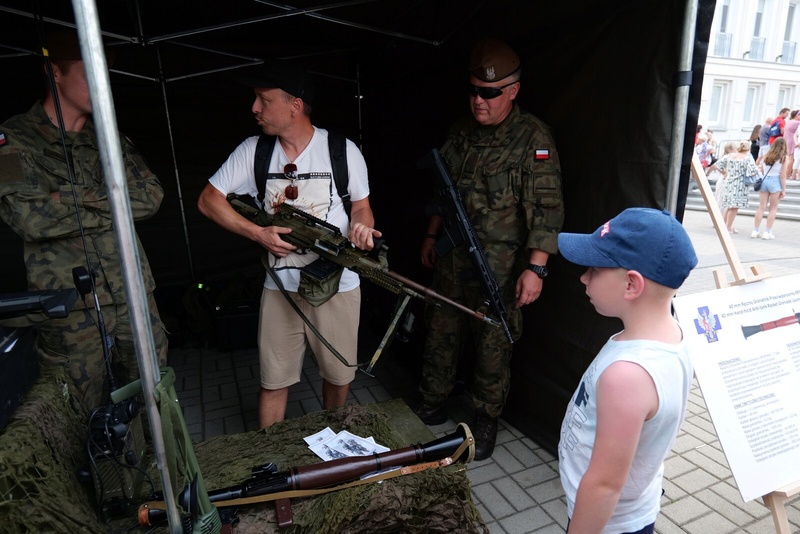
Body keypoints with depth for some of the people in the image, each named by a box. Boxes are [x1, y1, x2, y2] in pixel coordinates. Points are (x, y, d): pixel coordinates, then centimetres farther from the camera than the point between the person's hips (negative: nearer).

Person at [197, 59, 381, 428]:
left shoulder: (342, 150, -5)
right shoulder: (253, 150, -1)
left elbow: (361, 206, 4)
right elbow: (208, 200, 2)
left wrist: (361, 226, -21)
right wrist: (259, 234, -12)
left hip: (338, 286, 0)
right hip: (280, 287, 1)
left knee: (339, 375, 15)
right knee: (273, 381, 9)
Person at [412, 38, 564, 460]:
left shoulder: (533, 138, -10)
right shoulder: (460, 132, 8)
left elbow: (546, 207, -14)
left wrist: (536, 267, -20)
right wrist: (431, 237, 20)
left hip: (500, 267, -5)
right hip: (452, 259, 6)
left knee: (493, 347, 7)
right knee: (440, 334, 15)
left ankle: (486, 422, 29)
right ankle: (431, 407, 35)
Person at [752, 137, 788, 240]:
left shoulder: (766, 155, 6)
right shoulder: (783, 158, -6)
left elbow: (761, 171, 9)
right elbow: (783, 175, -8)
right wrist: (783, 190, -3)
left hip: (764, 181, 4)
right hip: (775, 182, -4)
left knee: (761, 207, 8)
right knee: (773, 209, 5)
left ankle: (755, 231, 9)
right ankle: (767, 232, 5)